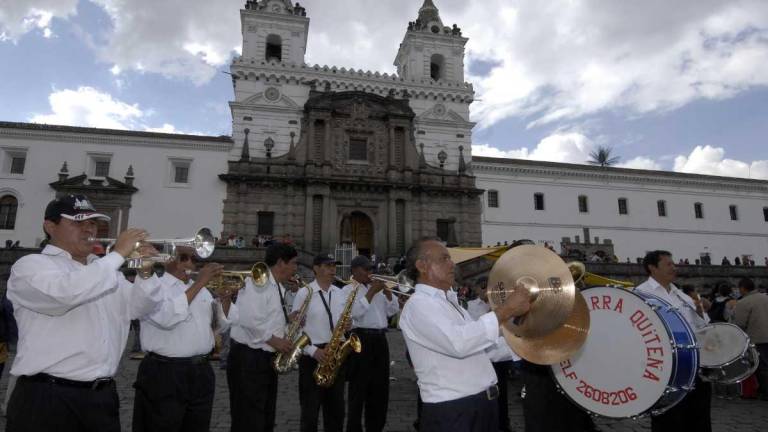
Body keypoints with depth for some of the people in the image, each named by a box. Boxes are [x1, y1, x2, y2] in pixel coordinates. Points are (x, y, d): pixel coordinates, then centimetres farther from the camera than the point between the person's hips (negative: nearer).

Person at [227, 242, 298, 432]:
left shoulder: (278, 288, 14)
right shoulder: (256, 281, -16)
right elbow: (249, 320, -27)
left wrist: (290, 320, 3)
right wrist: (274, 340, -17)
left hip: (268, 358, 10)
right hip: (248, 358, -9)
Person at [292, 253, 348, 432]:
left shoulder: (340, 293, 9)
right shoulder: (304, 293, -7)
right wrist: (312, 350, -17)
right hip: (312, 356, -5)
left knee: (336, 407, 14)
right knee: (310, 409, 6)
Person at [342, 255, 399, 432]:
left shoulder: (377, 289, 17)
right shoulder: (347, 290, -2)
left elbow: (393, 310, 13)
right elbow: (356, 313, -19)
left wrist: (386, 291, 0)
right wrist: (371, 292, -15)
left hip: (380, 340, 7)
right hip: (361, 339, -7)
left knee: (380, 388, 14)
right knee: (359, 389, 1)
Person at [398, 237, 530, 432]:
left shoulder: (450, 303, 14)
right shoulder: (418, 304, -15)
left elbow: (482, 347, 15)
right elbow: (458, 343, -30)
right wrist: (506, 310, -25)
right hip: (450, 412, -9)